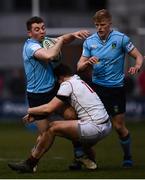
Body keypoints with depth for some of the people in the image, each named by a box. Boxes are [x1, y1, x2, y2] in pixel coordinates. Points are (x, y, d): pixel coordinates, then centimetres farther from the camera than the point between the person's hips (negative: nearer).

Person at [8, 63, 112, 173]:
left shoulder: (67, 84, -6)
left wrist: (30, 111, 8)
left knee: (53, 127, -6)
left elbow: (49, 108, -9)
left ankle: (29, 164, -1)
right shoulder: (78, 80, 22)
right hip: (107, 126, 10)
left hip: (96, 128, -10)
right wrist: (35, 115, 20)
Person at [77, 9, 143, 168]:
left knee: (119, 126, 0)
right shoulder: (89, 41, 2)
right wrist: (87, 62, -19)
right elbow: (79, 67, 4)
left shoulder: (121, 39, -7)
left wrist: (136, 67, -25)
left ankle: (127, 157, 21)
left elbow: (138, 56, -2)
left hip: (116, 88, -2)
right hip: (97, 87, 2)